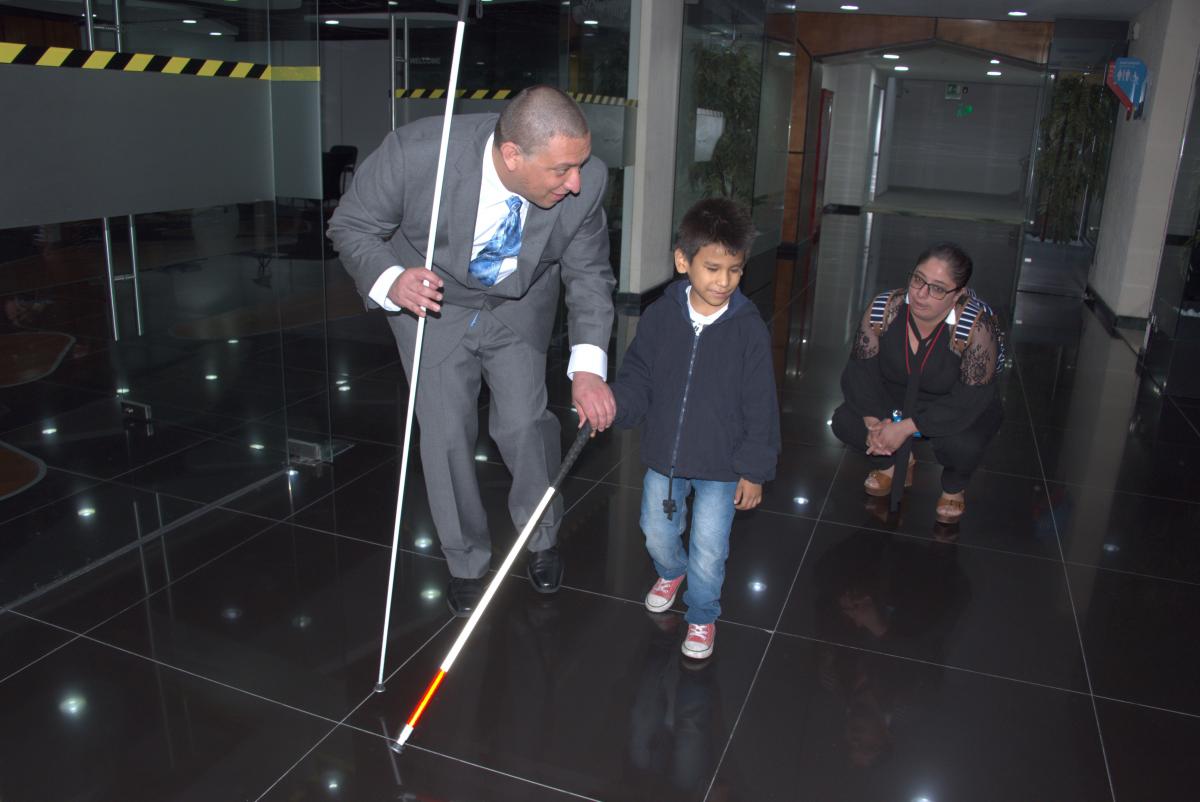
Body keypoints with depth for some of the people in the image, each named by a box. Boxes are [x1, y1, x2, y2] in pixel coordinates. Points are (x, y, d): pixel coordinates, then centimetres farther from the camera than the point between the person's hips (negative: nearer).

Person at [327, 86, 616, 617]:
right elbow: (351, 226, -17)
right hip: (431, 298, -1)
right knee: (446, 434, 1)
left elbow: (589, 277, -14)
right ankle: (466, 563, 25)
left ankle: (541, 538, 27)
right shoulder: (415, 152, -34)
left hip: (519, 309, 1)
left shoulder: (585, 183, -28)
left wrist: (587, 369, -26)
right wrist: (390, 281, -38)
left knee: (524, 422, -5)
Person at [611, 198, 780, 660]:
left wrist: (755, 470, -6)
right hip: (663, 454, 3)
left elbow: (760, 407, -8)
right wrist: (612, 406, -21)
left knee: (708, 554, 4)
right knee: (657, 534, 20)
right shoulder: (660, 316, -9)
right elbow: (638, 378, -1)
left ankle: (702, 616, 32)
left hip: (721, 465, -2)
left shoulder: (748, 328, -14)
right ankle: (671, 572, 54)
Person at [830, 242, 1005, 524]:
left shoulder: (977, 326, -31)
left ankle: (954, 487, 6)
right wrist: (873, 422, -28)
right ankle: (894, 462, 15)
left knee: (963, 444, -35)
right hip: (898, 398, 4)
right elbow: (861, 368, -14)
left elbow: (972, 398, -28)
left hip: (958, 411, -3)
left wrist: (907, 427, -33)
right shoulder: (884, 308, -21)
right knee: (844, 421, -19)